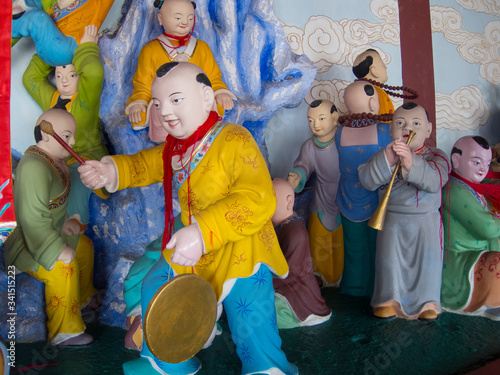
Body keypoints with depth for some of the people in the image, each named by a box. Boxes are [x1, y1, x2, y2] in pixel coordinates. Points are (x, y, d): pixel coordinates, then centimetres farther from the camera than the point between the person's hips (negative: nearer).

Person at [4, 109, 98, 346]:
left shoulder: (54, 159, 3)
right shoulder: (34, 167, -30)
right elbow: (33, 219, -33)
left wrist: (63, 221, 9)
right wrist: (58, 250, -29)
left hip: (51, 231, 11)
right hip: (31, 243, -11)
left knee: (85, 246, 18)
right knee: (65, 268, -26)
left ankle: (83, 299, 39)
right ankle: (64, 332, -8)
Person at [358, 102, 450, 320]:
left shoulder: (435, 156, -4)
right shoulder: (385, 155, -3)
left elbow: (436, 180, -25)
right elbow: (367, 180, -18)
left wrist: (412, 165, -41)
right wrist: (386, 160, -33)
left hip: (426, 219, 0)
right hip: (392, 219, 1)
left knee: (428, 260, 2)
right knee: (389, 259, 4)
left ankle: (427, 302, 22)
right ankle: (388, 300, 21)